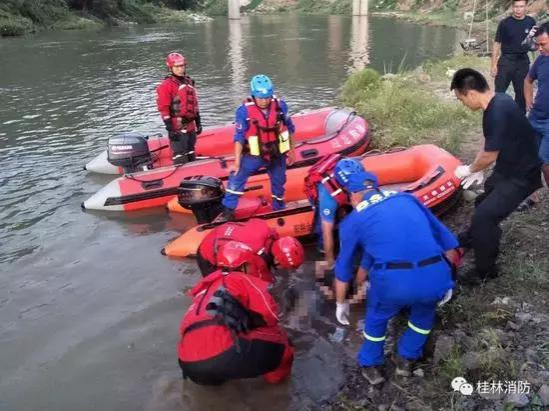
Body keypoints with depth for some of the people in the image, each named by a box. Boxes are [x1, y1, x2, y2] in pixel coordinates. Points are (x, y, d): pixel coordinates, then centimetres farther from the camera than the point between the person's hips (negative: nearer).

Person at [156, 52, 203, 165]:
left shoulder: (189, 82, 15)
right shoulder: (166, 85, -9)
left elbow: (195, 105, 20)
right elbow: (163, 109, -14)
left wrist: (198, 122, 18)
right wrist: (170, 128, -18)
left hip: (190, 126, 8)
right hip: (177, 127, -8)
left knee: (191, 155, 17)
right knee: (180, 158, -7)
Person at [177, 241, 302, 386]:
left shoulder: (206, 284, 29)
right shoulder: (243, 279, 11)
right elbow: (270, 315, 4)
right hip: (220, 354, -7)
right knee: (279, 340, 13)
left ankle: (213, 377, 23)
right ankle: (276, 374, 32)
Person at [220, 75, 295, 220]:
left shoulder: (280, 106, -11)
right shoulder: (244, 111, -19)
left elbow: (289, 128, 4)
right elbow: (239, 137, -15)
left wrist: (290, 150, 8)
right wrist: (237, 162, -16)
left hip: (277, 155, 2)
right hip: (254, 155, -2)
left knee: (278, 185, 17)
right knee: (236, 177, -10)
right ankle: (228, 211, 2)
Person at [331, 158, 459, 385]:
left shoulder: (353, 220, 15)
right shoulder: (407, 198, 22)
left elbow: (343, 269, 25)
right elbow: (448, 243, 24)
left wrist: (340, 304, 42)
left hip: (393, 282, -2)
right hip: (436, 277, 3)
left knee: (376, 316, 32)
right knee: (424, 311, 38)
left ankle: (371, 366, 47)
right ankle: (406, 360, 47)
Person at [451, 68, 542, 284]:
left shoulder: (498, 113, -32)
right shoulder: (497, 100, -3)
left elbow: (489, 155, -23)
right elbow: (490, 144, 8)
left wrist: (469, 169, -5)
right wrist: (478, 170, 7)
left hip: (521, 176, -10)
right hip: (509, 168, 10)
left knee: (484, 216, -15)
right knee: (483, 204, 27)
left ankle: (485, 270, 2)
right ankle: (474, 237, 53)